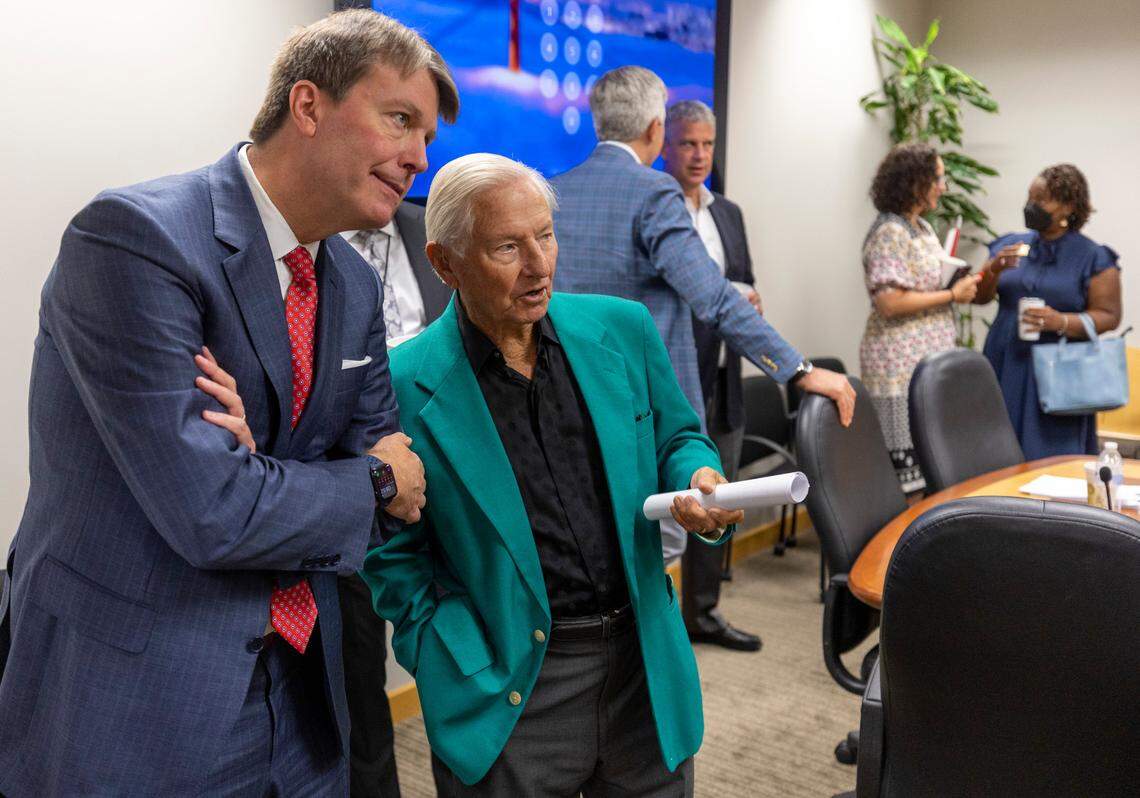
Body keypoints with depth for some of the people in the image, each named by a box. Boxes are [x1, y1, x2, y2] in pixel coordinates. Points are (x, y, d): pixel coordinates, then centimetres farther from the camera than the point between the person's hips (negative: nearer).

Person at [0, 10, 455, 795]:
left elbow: (399, 485, 5)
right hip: (137, 713, -6)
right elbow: (212, 513, -25)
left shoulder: (355, 285, 4)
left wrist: (263, 468, -15)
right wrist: (376, 482, -9)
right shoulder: (135, 235, -19)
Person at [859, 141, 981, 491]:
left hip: (931, 363, 9)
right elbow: (889, 303, -22)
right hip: (901, 367, -9)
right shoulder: (889, 233, -14)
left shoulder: (923, 227, 15)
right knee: (908, 463, -6)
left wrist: (961, 285, 9)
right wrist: (952, 295, -14)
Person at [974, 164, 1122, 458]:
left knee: (1050, 460, -5)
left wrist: (1061, 321, -20)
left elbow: (1109, 316, -4)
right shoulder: (1011, 244, 10)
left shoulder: (1093, 258, -2)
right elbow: (979, 297, 8)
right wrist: (994, 270, -12)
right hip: (1006, 368, 4)